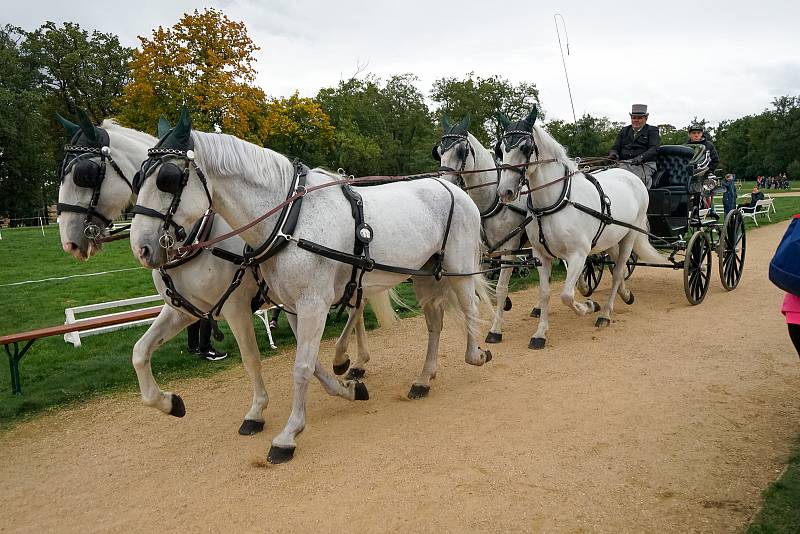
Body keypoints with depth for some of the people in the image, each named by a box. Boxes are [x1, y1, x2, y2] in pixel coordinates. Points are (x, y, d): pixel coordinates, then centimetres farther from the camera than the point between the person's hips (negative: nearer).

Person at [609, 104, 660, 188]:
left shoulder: (652, 131, 15)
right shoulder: (624, 131, 27)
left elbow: (654, 149, -2)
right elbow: (615, 147, 19)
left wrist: (641, 157, -23)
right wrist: (613, 153, -8)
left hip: (644, 165, -2)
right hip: (624, 164, 3)